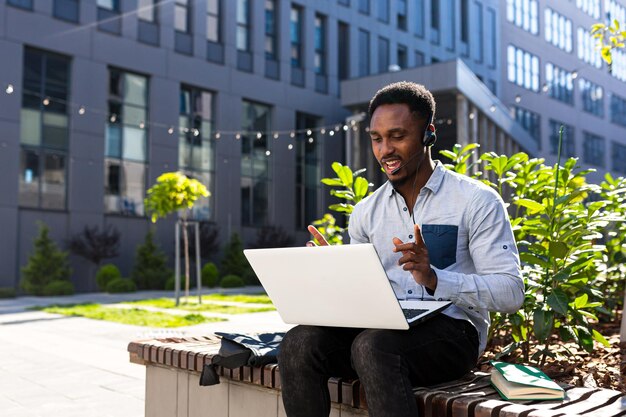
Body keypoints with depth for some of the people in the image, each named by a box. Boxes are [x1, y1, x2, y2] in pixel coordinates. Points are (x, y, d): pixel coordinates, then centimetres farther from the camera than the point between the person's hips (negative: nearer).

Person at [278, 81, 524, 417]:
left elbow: (510, 292, -9)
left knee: (373, 346, -35)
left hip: (451, 330, -4)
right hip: (381, 328, 5)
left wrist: (434, 278, -24)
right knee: (299, 343, -23)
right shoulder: (365, 212, 13)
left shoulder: (477, 201, -2)